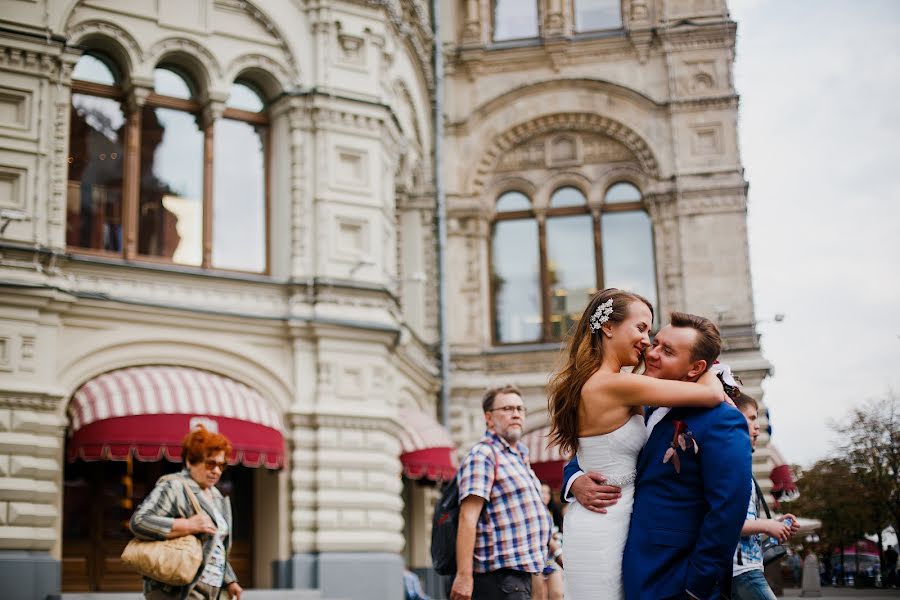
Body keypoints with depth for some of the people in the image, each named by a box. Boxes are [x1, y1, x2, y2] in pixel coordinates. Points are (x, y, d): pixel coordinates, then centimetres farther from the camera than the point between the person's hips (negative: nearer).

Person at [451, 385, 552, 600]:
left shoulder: (520, 457, 20)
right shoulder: (483, 455, -10)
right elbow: (468, 518, -19)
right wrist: (464, 575, -26)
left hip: (520, 572, 10)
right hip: (500, 575, -10)